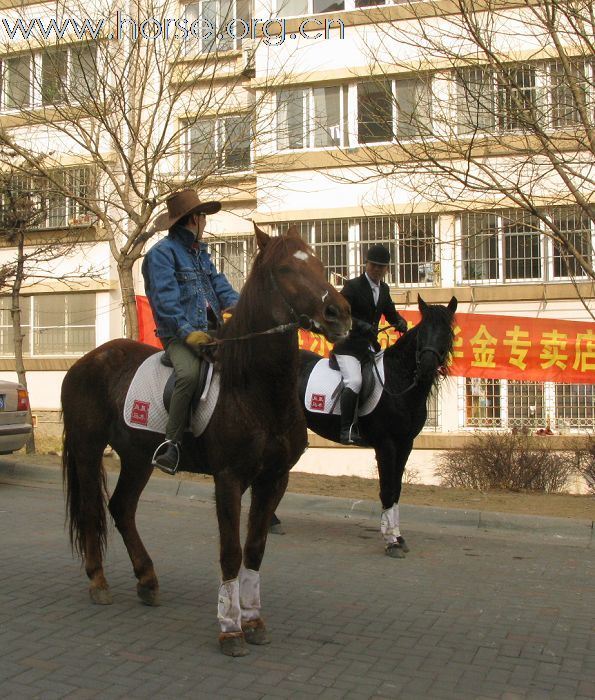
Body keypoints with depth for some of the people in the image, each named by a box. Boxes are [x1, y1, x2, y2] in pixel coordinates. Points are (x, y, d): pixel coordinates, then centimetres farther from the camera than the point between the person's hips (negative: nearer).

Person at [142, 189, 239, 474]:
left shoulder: (200, 253, 22)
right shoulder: (162, 252, -4)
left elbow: (219, 284, 15)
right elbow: (165, 299, -15)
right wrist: (188, 332, -25)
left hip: (210, 330, 8)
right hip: (179, 334, -8)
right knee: (189, 372, -34)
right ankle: (171, 442, -24)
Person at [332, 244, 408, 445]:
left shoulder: (384, 289, 12)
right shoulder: (353, 286, -9)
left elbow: (390, 313, 23)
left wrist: (400, 322, -1)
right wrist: (361, 325, -31)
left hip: (370, 346, 8)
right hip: (348, 346, -8)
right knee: (354, 382, -28)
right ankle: (346, 431, -22)